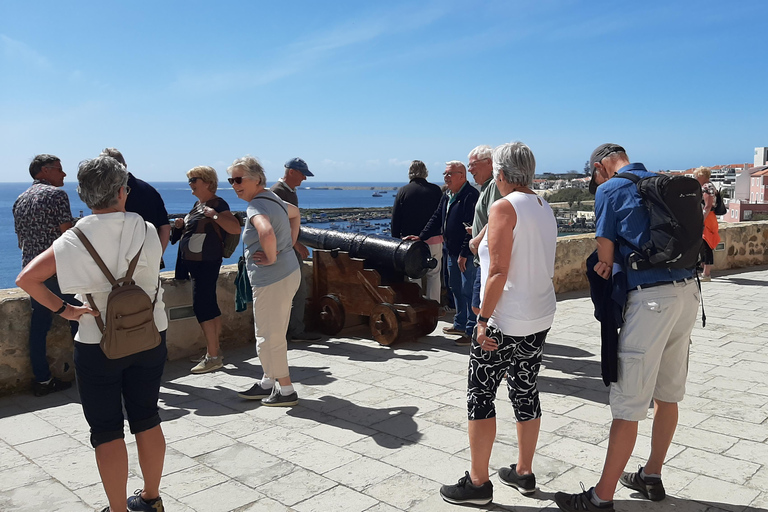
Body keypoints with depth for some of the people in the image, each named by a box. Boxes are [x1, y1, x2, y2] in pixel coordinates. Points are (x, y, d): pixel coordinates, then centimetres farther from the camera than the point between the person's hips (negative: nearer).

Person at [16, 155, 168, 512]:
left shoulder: (75, 240, -11)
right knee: (147, 419, 17)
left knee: (107, 431, 10)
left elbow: (27, 278, -15)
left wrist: (62, 310, -7)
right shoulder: (147, 232, -6)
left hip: (98, 345, -3)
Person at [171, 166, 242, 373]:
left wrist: (215, 215, -32)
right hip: (192, 262, 9)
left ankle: (213, 356, -7)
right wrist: (182, 225, 11)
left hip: (207, 262, -9)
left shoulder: (218, 204, -11)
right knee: (209, 306, 11)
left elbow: (235, 228, -22)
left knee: (202, 305, -12)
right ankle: (214, 353, 17)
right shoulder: (197, 204, 16)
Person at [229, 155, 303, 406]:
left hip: (272, 279, -10)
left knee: (269, 336, 2)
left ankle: (286, 390, 12)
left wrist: (271, 258, -23)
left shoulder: (256, 206, -19)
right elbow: (295, 213, 30)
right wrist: (289, 245, 22)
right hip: (288, 272, 10)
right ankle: (268, 383, 33)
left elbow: (267, 233, -40)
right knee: (272, 333, 20)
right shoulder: (271, 198, 11)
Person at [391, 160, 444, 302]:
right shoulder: (436, 190, 1)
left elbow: (395, 220, 0)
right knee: (433, 275, 7)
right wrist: (442, 235, 13)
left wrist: (396, 240, 8)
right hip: (433, 241, 0)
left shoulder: (403, 191, -1)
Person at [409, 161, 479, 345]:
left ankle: (472, 331, 0)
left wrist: (464, 253, -22)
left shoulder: (470, 196, -16)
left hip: (468, 254, -10)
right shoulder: (447, 197, 15)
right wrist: (422, 237, 10)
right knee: (456, 289, 17)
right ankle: (460, 324, 29)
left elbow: (472, 228, -21)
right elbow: (437, 219, 21)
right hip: (452, 251, 10)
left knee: (468, 291, -6)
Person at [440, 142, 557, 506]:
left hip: (506, 321, -8)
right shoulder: (545, 210, 11)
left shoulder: (504, 207, -13)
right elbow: (547, 268, 14)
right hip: (541, 316, 8)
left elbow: (499, 272, -20)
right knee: (526, 392, 16)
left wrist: (483, 318, -16)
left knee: (480, 394, 3)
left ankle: (478, 482, 10)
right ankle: (524, 473, 28)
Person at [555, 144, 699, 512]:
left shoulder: (610, 189, -4)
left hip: (651, 297, -8)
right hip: (688, 289, 8)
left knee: (627, 404, -3)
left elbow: (605, 251, 0)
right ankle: (652, 477, 33)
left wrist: (606, 267, 22)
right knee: (667, 394, 18)